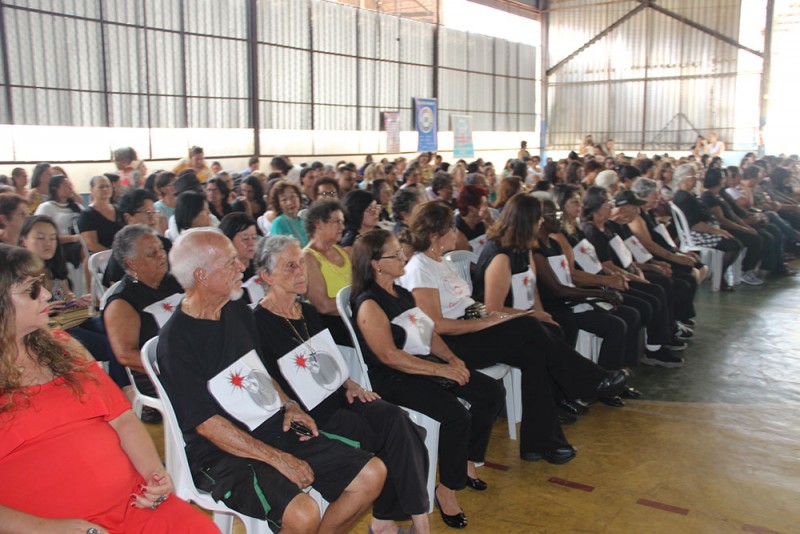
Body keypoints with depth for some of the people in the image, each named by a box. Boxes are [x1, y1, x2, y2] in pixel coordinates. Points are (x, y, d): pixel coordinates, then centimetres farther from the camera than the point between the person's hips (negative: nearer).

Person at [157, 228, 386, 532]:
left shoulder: (239, 313, 9)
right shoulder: (176, 340, -15)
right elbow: (205, 423, -17)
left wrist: (288, 405, 3)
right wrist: (278, 459, -20)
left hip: (278, 430, 8)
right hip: (223, 454, -7)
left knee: (372, 474, -2)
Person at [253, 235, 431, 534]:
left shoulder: (308, 312, 14)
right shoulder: (259, 322, -9)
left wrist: (349, 384, 5)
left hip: (334, 397, 7)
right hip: (308, 413, -7)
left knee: (397, 420, -19)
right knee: (392, 437, -19)